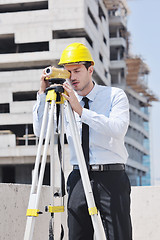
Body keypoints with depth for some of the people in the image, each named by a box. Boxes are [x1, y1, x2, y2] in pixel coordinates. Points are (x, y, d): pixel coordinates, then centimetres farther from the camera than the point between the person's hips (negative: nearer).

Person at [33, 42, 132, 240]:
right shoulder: (64, 101, 12)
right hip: (79, 178, 3)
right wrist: (43, 94, -3)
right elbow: (40, 131, 4)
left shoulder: (115, 95, 3)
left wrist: (81, 111, -21)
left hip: (111, 178, -3)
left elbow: (118, 128, -15)